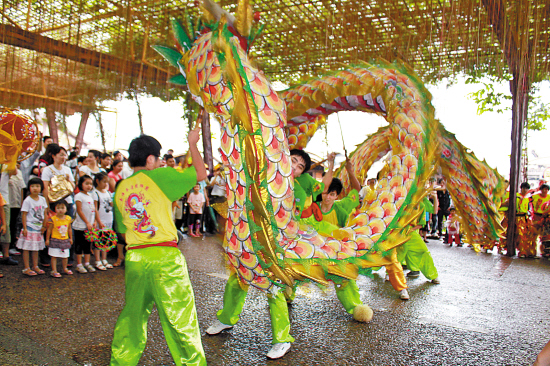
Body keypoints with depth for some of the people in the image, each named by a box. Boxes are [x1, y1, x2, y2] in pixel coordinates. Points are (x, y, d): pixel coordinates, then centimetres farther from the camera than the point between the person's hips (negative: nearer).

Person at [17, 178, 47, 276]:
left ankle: (35, 267, 23)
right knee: (26, 248, 0)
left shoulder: (42, 199, 4)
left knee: (36, 248, 14)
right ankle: (26, 268, 7)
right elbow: (24, 214, -11)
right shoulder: (27, 200, -11)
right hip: (29, 227, -6)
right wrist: (25, 228, -14)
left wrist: (43, 226, 6)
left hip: (39, 228, 6)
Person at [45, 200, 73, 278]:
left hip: (65, 240, 4)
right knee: (54, 256, -1)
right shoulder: (53, 219, -11)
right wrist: (47, 239, -4)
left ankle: (65, 269, 31)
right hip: (55, 240, -4)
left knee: (65, 256, 13)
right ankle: (54, 271, 6)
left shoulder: (68, 218, 1)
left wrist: (71, 238, 16)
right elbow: (49, 230, -5)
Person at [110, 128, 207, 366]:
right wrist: (192, 144, 13)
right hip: (164, 256, -6)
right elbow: (200, 173, 1)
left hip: (133, 257, 6)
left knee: (132, 315, 20)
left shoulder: (121, 189, 12)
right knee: (180, 317, 3)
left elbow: (123, 230, 19)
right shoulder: (158, 177, -5)